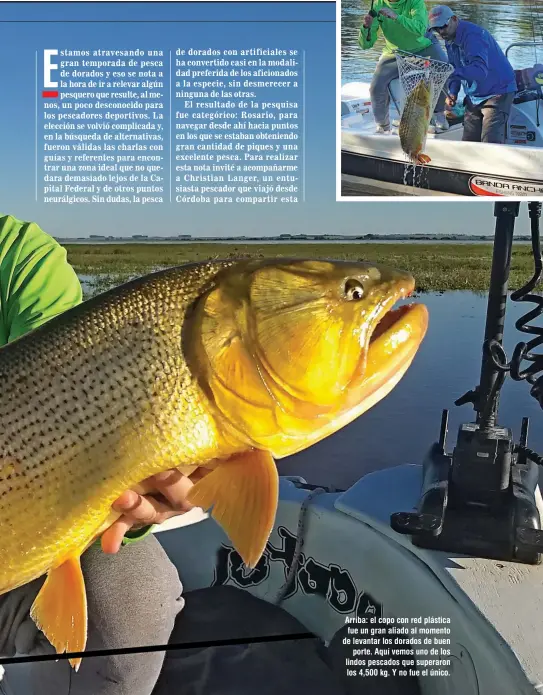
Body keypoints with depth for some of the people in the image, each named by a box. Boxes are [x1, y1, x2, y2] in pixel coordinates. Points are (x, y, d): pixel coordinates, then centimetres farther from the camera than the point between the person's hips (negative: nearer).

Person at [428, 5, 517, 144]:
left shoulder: (473, 35, -23)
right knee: (468, 142, 6)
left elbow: (480, 70, -38)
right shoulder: (450, 40, 5)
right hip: (474, 97, 9)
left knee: (491, 142, -20)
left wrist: (451, 73, -49)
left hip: (498, 92, -9)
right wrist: (453, 92, -3)